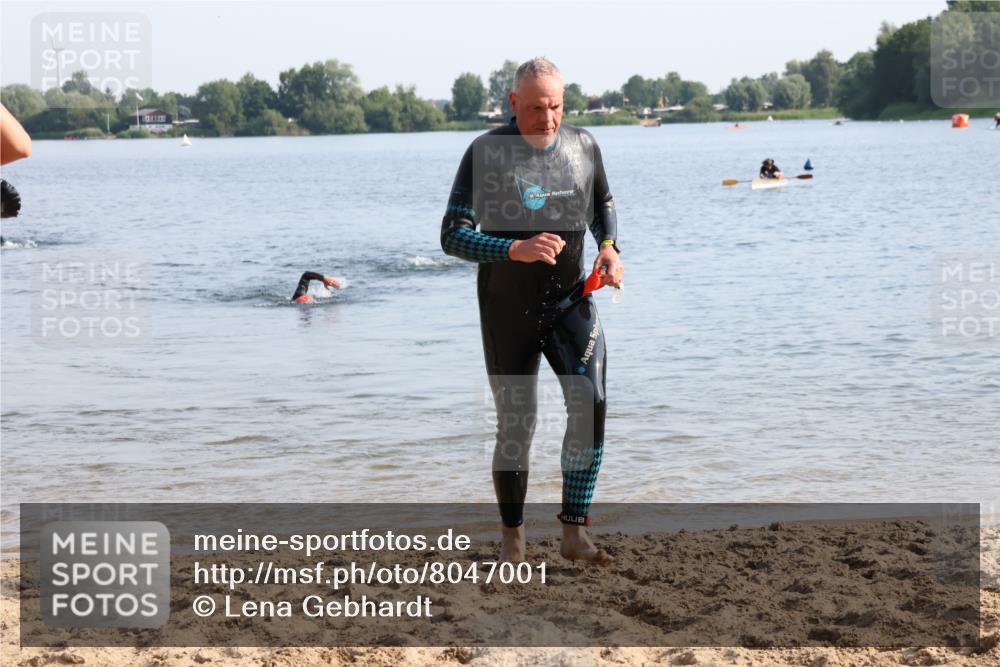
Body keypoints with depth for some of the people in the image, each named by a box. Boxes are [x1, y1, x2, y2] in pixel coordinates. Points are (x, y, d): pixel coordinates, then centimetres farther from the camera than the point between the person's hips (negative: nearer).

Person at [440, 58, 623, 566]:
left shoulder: (582, 145, 1)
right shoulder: (486, 152, -11)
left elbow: (602, 203, 21)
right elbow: (452, 236, -15)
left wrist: (608, 247, 0)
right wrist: (516, 250, -30)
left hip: (570, 300, 2)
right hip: (507, 309, -2)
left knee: (590, 403, -16)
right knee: (515, 425, 3)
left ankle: (574, 533, -10)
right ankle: (512, 538, 20)